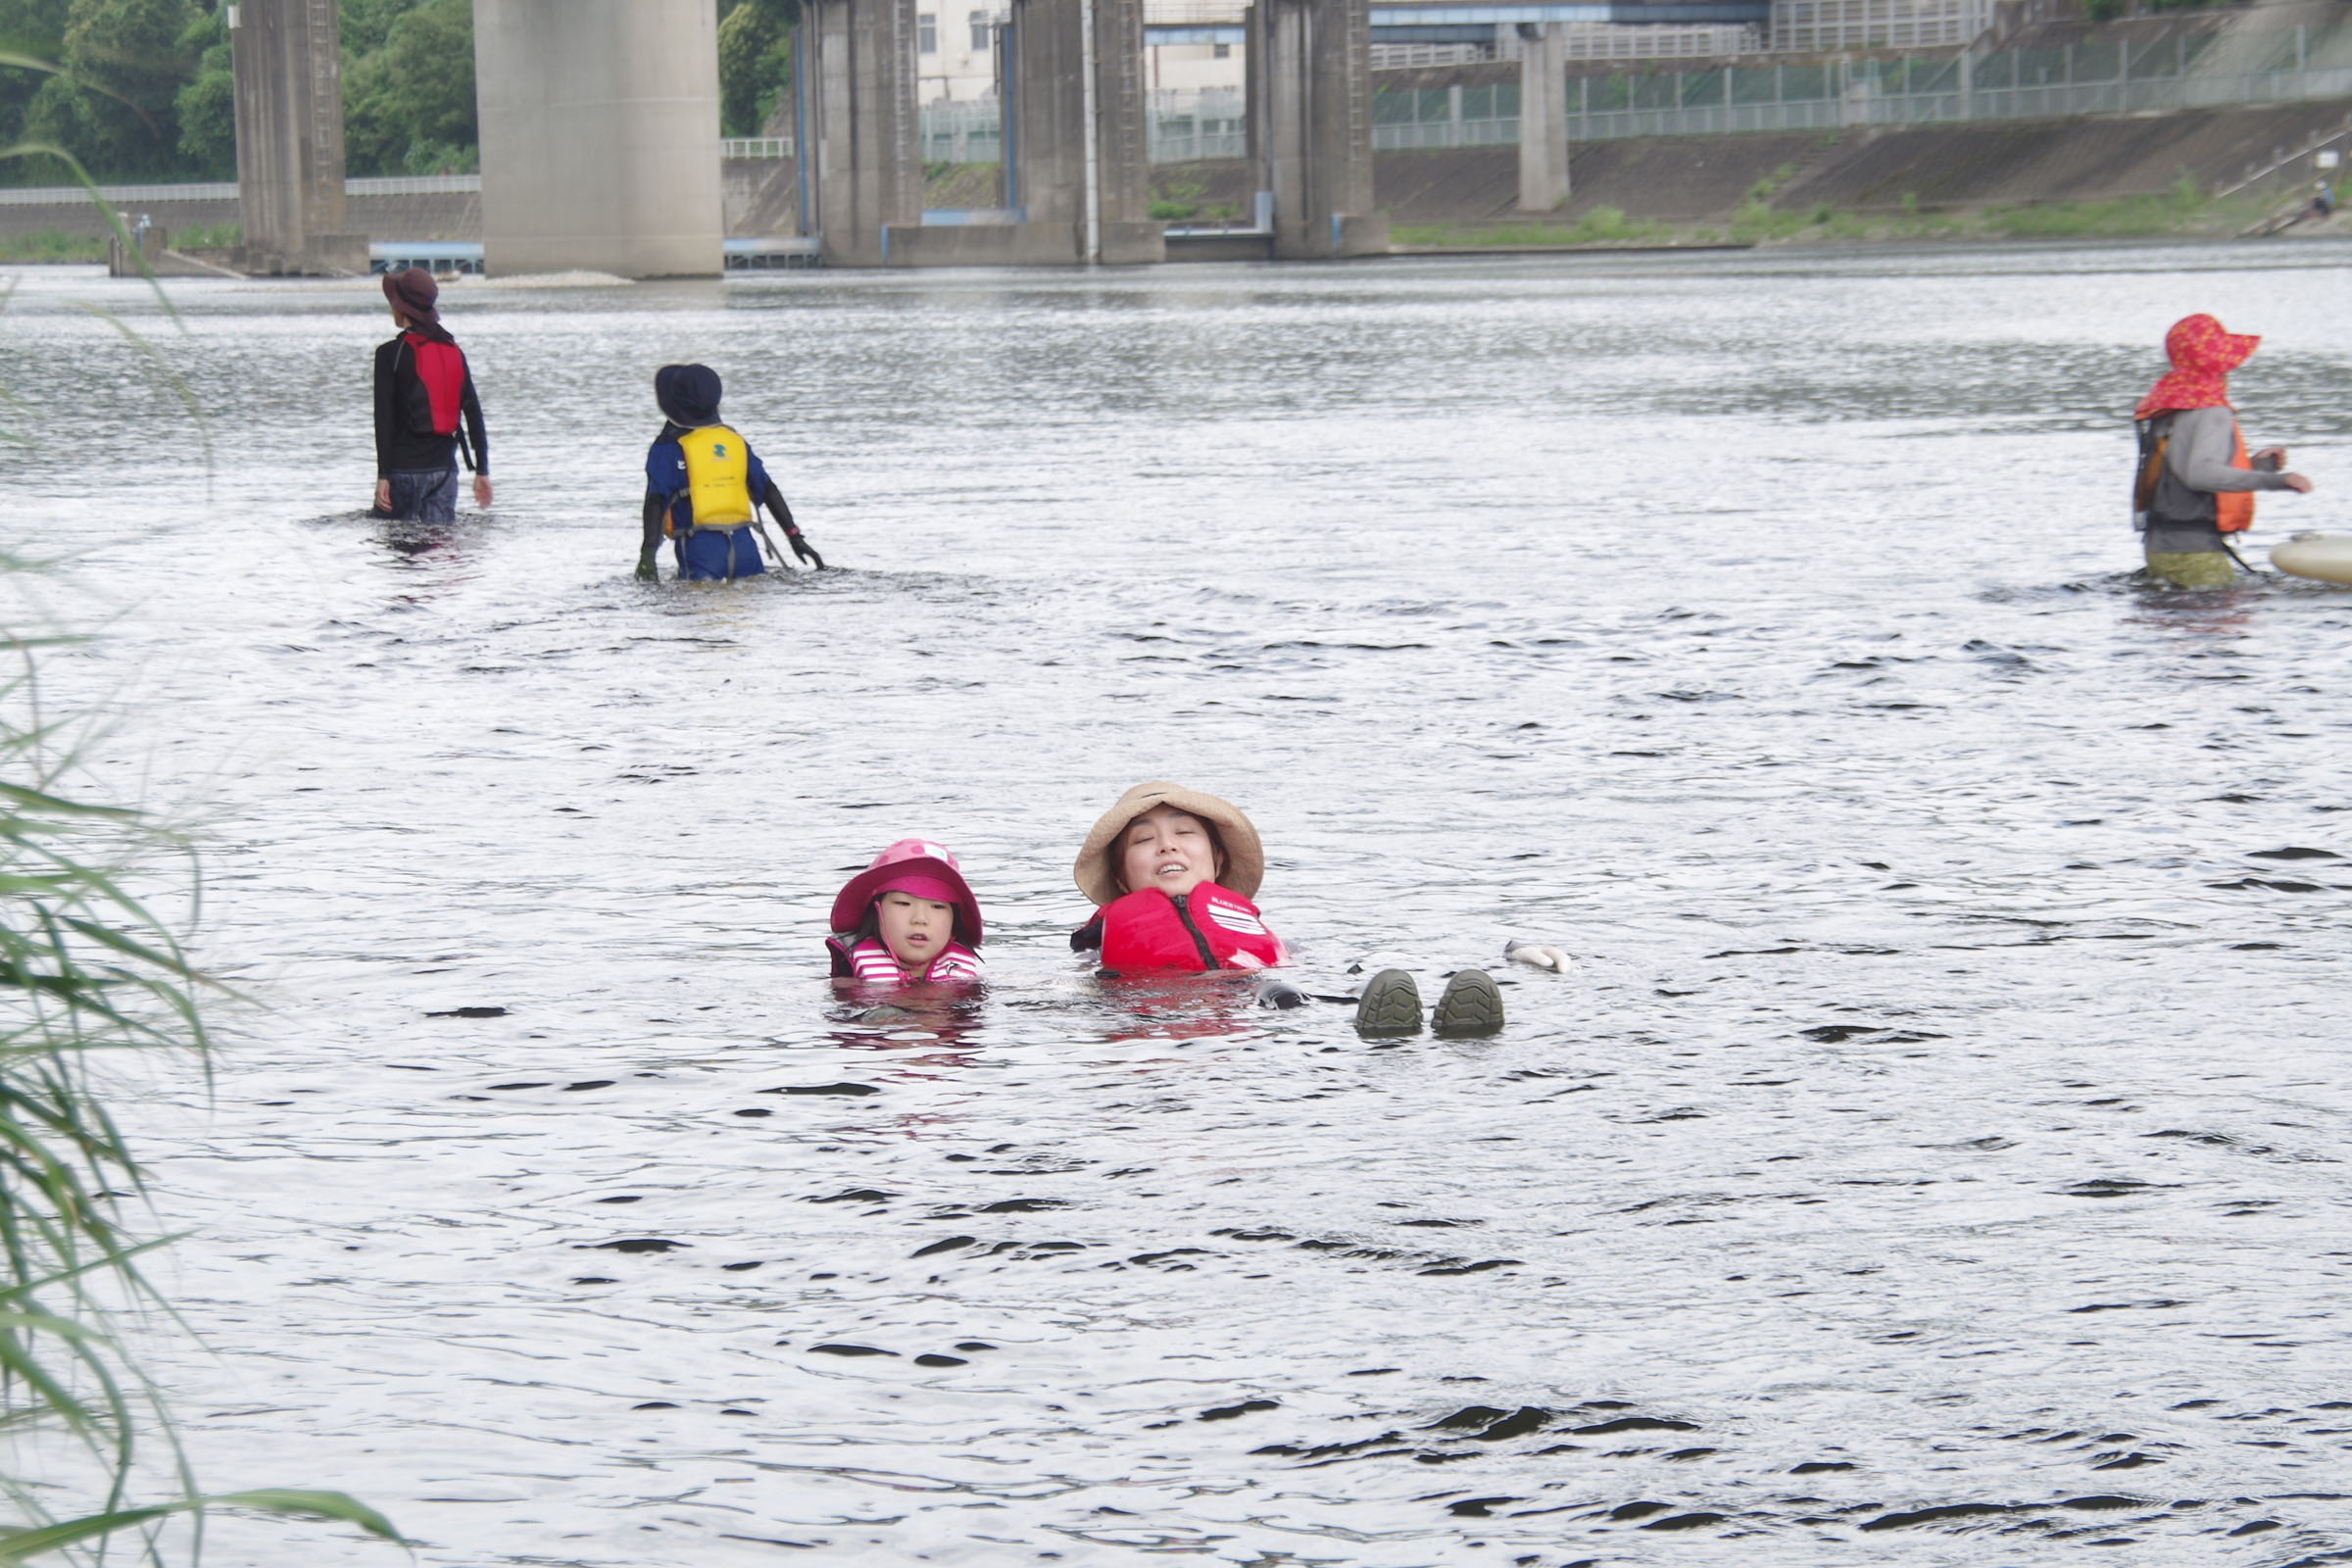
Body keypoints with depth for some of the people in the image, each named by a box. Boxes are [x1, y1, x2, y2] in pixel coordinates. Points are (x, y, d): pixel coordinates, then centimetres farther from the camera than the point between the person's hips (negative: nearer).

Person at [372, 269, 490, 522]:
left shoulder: (390, 354, -7)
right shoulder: (454, 352, 9)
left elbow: (384, 418, -11)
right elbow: (474, 413, 9)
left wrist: (383, 475, -11)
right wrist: (482, 471, 12)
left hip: (404, 468, -5)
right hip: (444, 467, 5)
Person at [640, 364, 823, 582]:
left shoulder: (669, 446, 0)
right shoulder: (735, 441, 15)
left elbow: (656, 501, -8)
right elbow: (769, 490, 15)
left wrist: (648, 552, -13)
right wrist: (796, 538, 18)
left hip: (699, 547, -4)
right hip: (743, 544, 4)